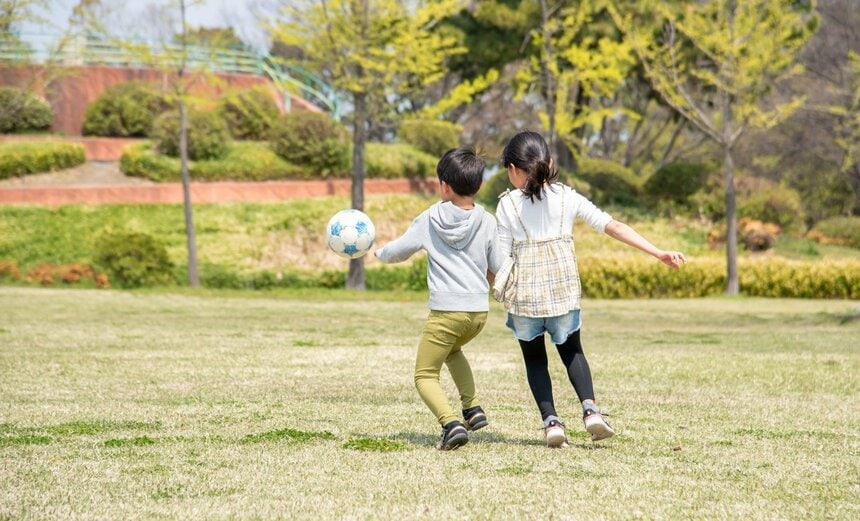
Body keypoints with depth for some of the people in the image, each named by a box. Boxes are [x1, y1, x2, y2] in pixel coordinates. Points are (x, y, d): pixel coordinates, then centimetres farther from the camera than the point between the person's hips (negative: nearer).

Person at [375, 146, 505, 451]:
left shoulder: (430, 219, -3)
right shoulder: (487, 222, 1)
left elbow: (398, 251, 6)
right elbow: (499, 267, 6)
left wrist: (377, 253, 27)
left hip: (445, 311, -4)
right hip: (479, 311, 4)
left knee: (425, 376, 4)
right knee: (453, 350, 34)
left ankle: (451, 423, -20)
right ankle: (473, 408, 22)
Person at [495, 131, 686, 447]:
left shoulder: (508, 204, -5)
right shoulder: (567, 197, 0)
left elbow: (501, 258, -5)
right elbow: (614, 227, -4)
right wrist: (659, 253, -3)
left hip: (524, 292, -2)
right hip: (564, 291, 2)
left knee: (534, 357, 17)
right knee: (571, 350, 23)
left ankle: (551, 421, 1)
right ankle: (590, 408, 0)